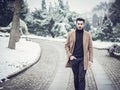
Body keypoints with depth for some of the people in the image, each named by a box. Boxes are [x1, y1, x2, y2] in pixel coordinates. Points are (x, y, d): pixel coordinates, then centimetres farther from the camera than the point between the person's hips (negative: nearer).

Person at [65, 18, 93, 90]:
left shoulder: (88, 34, 1)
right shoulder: (70, 34, 3)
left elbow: (90, 48, 2)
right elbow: (66, 46, 8)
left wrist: (91, 60, -3)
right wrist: (70, 55, -4)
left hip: (83, 59, -1)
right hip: (74, 59, 1)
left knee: (82, 77, -5)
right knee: (76, 77, 11)